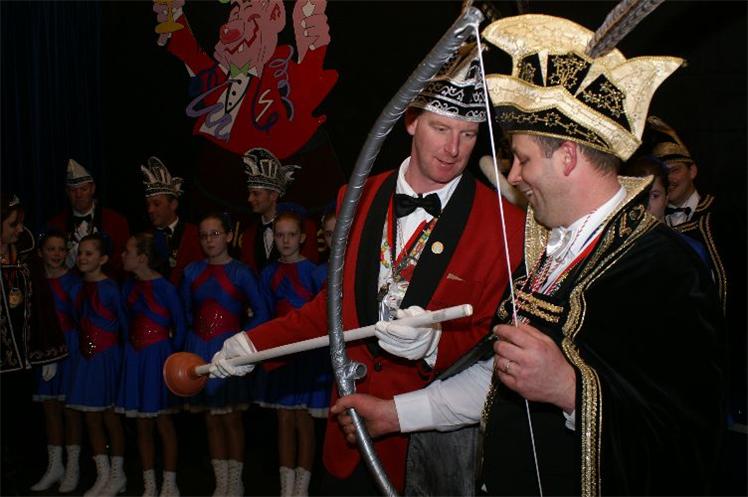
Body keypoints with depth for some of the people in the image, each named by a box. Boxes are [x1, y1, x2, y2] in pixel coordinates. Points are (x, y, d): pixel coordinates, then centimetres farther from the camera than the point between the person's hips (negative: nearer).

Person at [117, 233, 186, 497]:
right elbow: (129, 321, 13)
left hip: (158, 356, -6)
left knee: (163, 421, 1)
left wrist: (172, 355, -4)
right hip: (135, 356, 6)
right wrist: (130, 347, 5)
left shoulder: (165, 287, -12)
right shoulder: (128, 287, 6)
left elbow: (180, 325, -7)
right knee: (142, 424, 9)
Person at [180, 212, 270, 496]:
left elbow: (261, 313, -6)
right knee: (211, 419, 8)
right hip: (199, 349, 4)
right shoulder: (192, 272, 7)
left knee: (231, 418, 2)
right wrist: (198, 330, 3)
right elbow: (186, 312, 14)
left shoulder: (240, 272, -4)